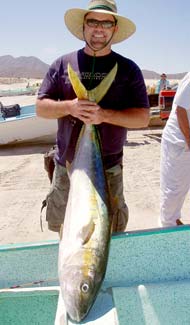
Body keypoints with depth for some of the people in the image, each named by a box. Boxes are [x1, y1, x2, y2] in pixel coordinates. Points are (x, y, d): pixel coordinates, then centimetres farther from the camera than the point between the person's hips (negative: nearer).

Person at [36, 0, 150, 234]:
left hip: (108, 169, -1)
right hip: (66, 166, 2)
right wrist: (69, 107, -19)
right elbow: (41, 107, 2)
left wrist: (104, 114, -21)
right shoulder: (63, 64, 3)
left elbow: (143, 117, -5)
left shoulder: (128, 68, -1)